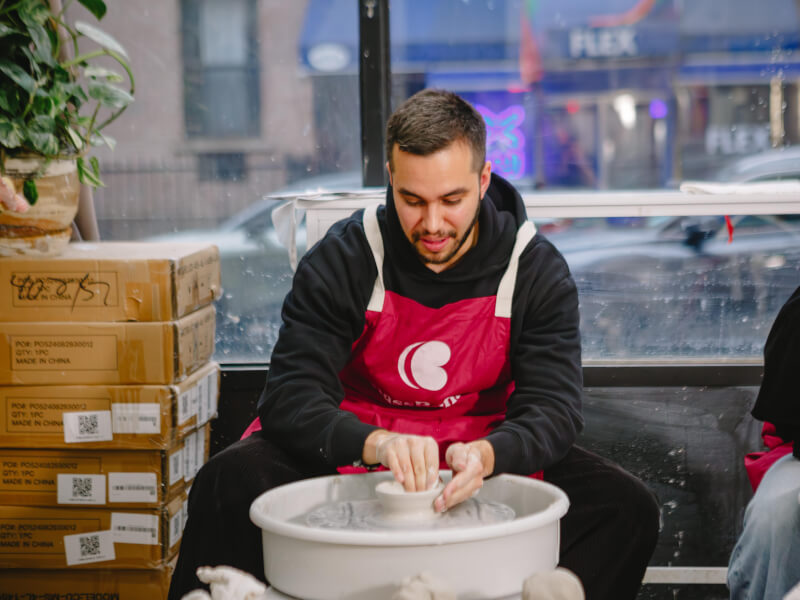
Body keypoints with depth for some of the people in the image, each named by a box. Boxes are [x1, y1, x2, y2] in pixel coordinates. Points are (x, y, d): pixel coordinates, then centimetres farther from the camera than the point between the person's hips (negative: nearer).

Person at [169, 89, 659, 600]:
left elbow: (552, 406, -13)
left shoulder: (537, 270, -7)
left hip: (488, 457, 1)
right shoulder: (341, 261, -11)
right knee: (229, 483, -29)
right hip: (358, 456, -1)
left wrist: (484, 455, -37)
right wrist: (377, 444, -40)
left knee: (627, 507, -23)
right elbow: (291, 398, -18)